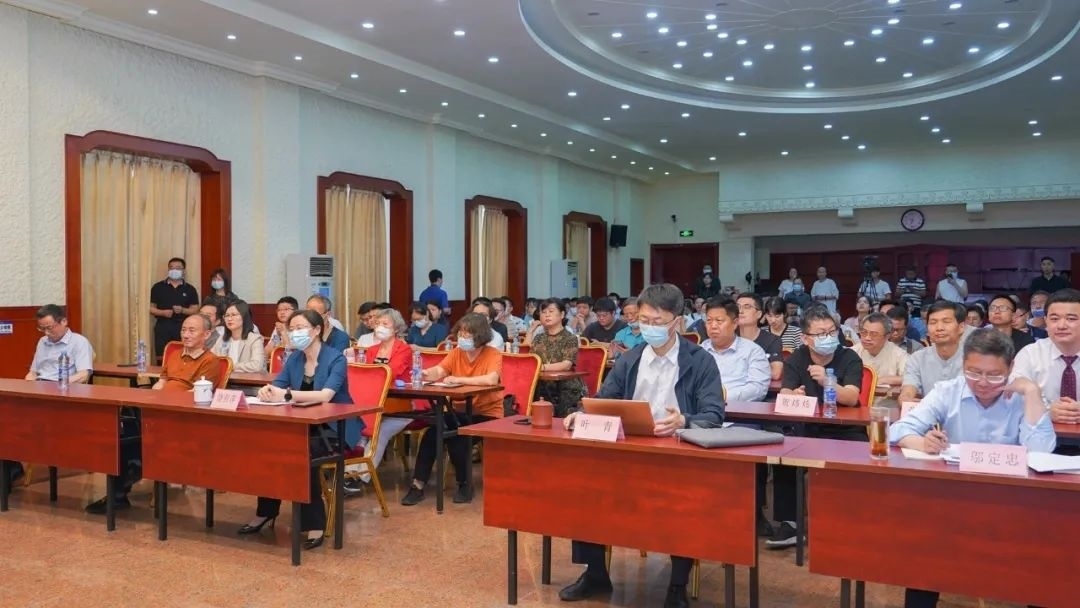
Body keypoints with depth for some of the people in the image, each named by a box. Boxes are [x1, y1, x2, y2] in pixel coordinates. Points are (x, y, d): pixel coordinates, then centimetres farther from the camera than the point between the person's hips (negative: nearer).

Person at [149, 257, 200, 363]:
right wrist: (162, 312, -12)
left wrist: (182, 310, -14)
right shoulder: (158, 287, 7)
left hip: (182, 326, 0)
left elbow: (195, 310, 5)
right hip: (163, 326, 0)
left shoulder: (190, 289, 7)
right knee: (161, 358, -3)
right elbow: (151, 308, 6)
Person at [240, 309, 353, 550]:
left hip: (335, 428, -6)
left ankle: (314, 524, -20)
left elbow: (325, 396, -30)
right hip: (305, 425, 6)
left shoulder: (335, 358, -15)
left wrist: (286, 394, -39)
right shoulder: (294, 358, 6)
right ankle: (265, 513, -3)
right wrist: (268, 391, -27)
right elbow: (277, 387, -2)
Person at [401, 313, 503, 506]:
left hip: (487, 414, -5)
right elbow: (438, 372, -13)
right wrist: (426, 374, -38)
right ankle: (418, 485, -9)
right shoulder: (456, 352, 3)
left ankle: (465, 484, -4)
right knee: (432, 433, -18)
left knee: (456, 438, -28)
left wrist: (458, 379, -34)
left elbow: (491, 380, -34)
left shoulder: (493, 355, -14)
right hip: (460, 410, 5)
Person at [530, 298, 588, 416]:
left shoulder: (570, 339, -5)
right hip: (544, 389, 4)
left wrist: (542, 367, -29)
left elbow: (566, 365, -19)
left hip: (568, 390, -4)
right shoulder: (538, 338, 13)